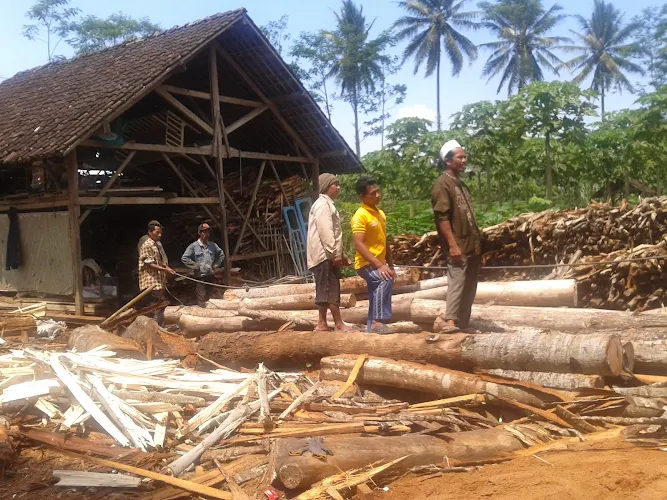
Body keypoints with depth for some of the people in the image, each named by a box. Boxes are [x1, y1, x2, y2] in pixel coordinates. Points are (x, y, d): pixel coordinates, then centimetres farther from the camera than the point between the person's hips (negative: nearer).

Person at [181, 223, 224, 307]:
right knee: (202, 297, -3)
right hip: (200, 275, -4)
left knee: (208, 296, 14)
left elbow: (221, 254, 18)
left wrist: (216, 265, 8)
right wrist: (195, 266, -11)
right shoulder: (193, 246, -9)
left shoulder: (213, 245, 3)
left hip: (210, 274, 4)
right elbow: (184, 258, -10)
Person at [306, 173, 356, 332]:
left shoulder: (328, 204, 23)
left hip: (327, 255, 10)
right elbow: (325, 231, -21)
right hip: (325, 255, -10)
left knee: (325, 290, 10)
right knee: (331, 290, -8)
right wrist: (335, 254, -22)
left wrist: (340, 255, 22)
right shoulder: (323, 204, -10)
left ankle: (322, 324, 13)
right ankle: (339, 325, -6)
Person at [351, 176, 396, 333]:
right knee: (386, 280, -32)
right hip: (366, 264, -9)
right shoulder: (360, 215, -14)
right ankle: (378, 321, -28)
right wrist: (380, 265, -29)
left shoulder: (380, 214, 12)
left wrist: (391, 265, 16)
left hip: (379, 265, 9)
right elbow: (358, 244, -23)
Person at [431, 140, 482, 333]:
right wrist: (453, 245, -23)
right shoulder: (442, 184, -9)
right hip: (458, 245, -9)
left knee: (470, 285, 10)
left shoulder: (461, 184, 19)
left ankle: (463, 323, 16)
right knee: (457, 281, -14)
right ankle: (450, 322, -15)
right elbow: (442, 217, -17)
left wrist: (478, 242, 19)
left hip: (472, 244, 9)